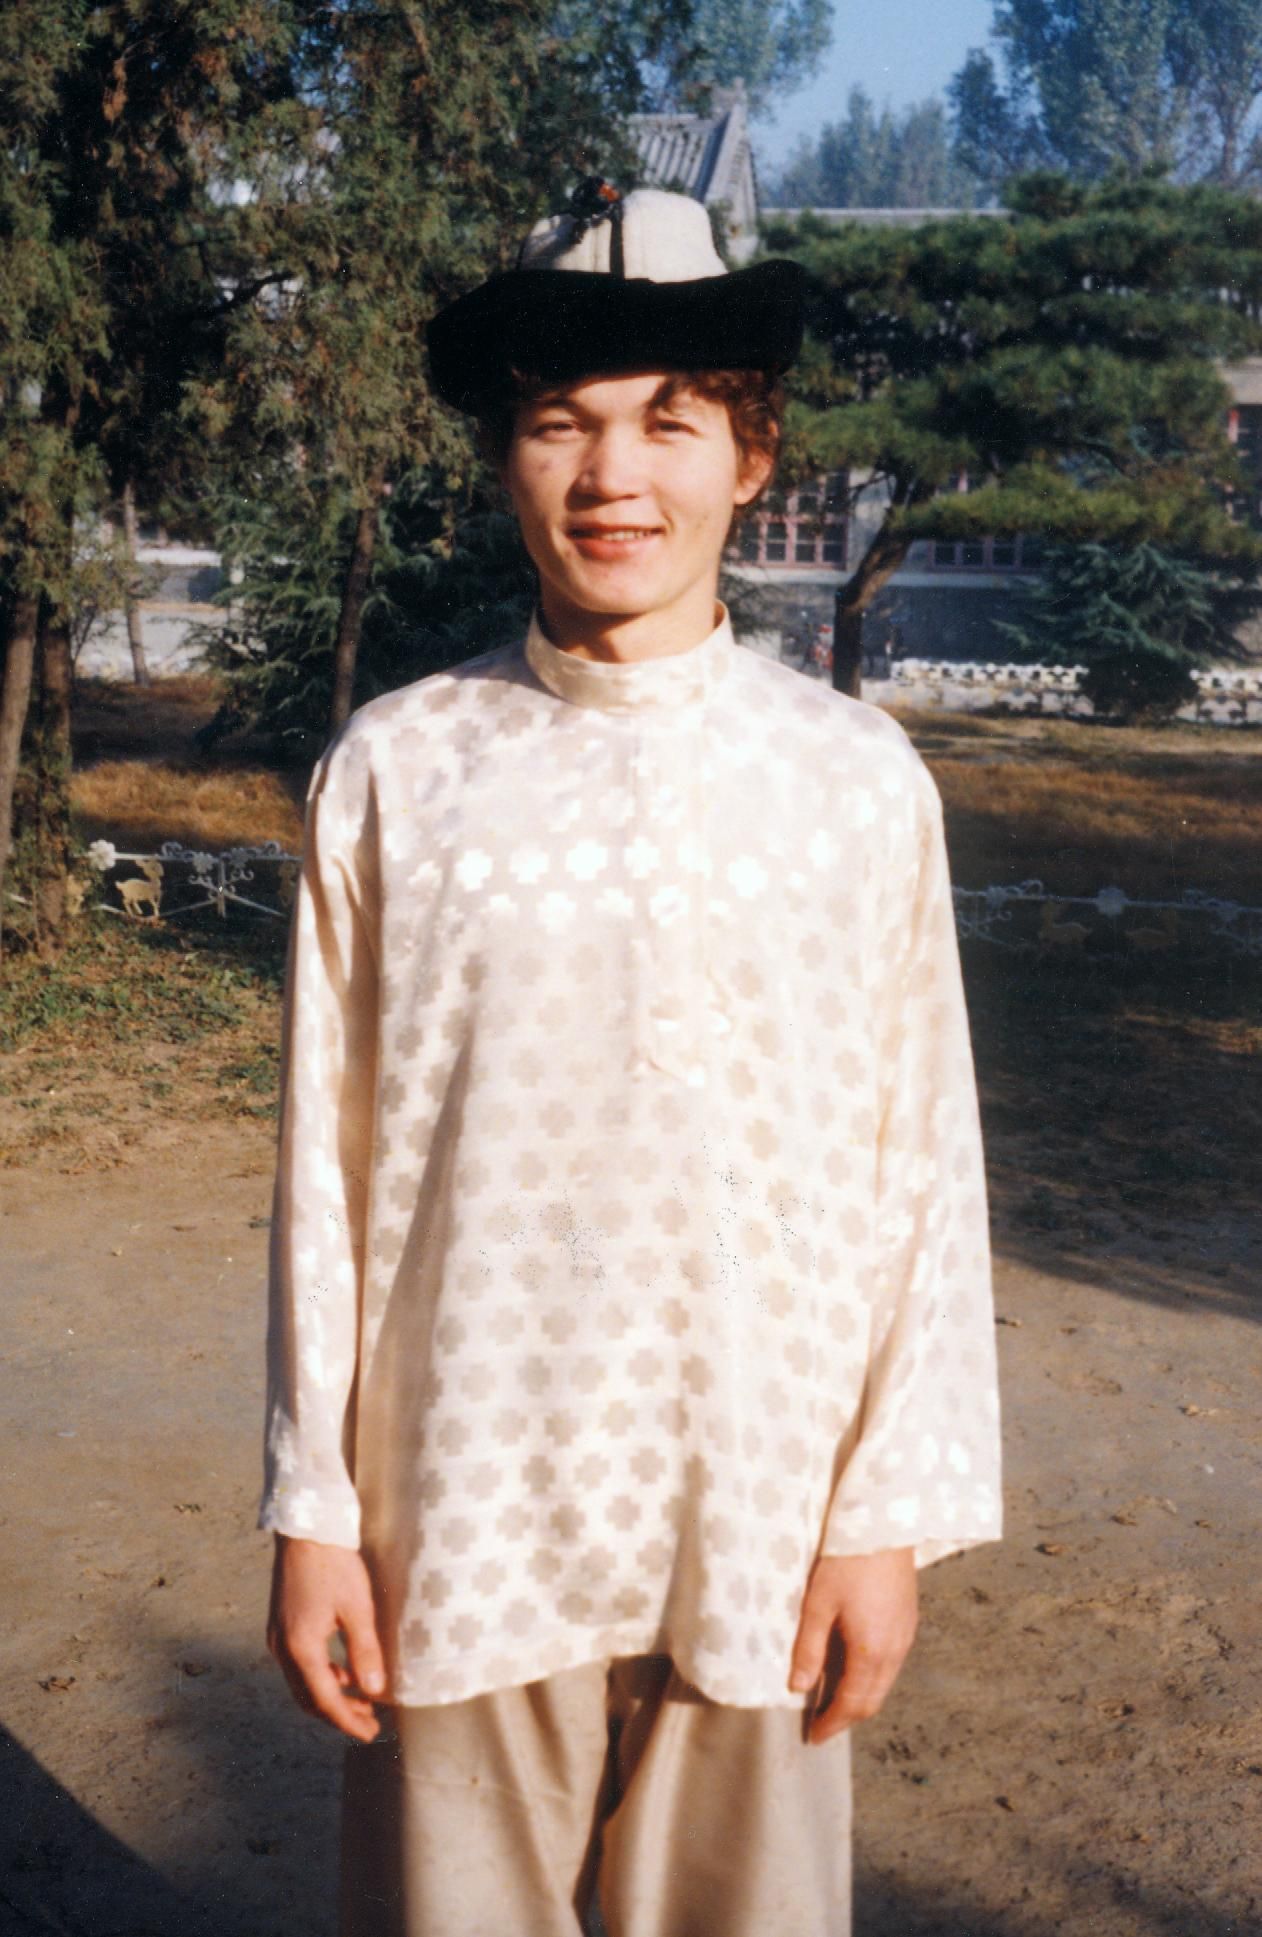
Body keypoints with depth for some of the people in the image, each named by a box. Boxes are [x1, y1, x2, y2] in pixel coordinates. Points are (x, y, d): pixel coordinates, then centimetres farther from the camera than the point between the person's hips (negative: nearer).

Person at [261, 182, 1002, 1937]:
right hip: (460, 1526, 0)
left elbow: (923, 1171, 1)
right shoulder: (392, 774, -4)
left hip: (761, 1529, 1)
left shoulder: (861, 782, -3)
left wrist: (889, 1518, 1)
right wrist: (311, 1510, 2)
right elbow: (326, 1163, 0)